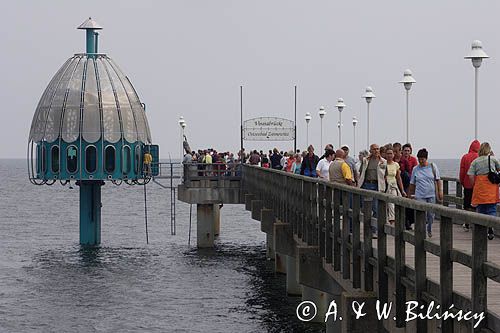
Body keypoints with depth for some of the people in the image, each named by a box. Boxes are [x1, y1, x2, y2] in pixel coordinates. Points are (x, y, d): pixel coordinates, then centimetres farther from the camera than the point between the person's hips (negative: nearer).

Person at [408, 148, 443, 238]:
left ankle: (429, 230, 30)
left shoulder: (433, 167, 2)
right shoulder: (415, 169, 3)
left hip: (431, 195, 1)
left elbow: (438, 180, 6)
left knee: (431, 215, 8)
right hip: (420, 196, -1)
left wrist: (440, 191, 0)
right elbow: (412, 184, 10)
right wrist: (411, 195, 12)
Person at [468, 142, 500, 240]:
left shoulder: (475, 161, 2)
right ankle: (490, 229, -17)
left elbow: (471, 176, -4)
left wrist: (474, 185, 10)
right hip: (492, 188, -1)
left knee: (480, 210, 10)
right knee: (491, 210, 3)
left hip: (480, 187, 1)